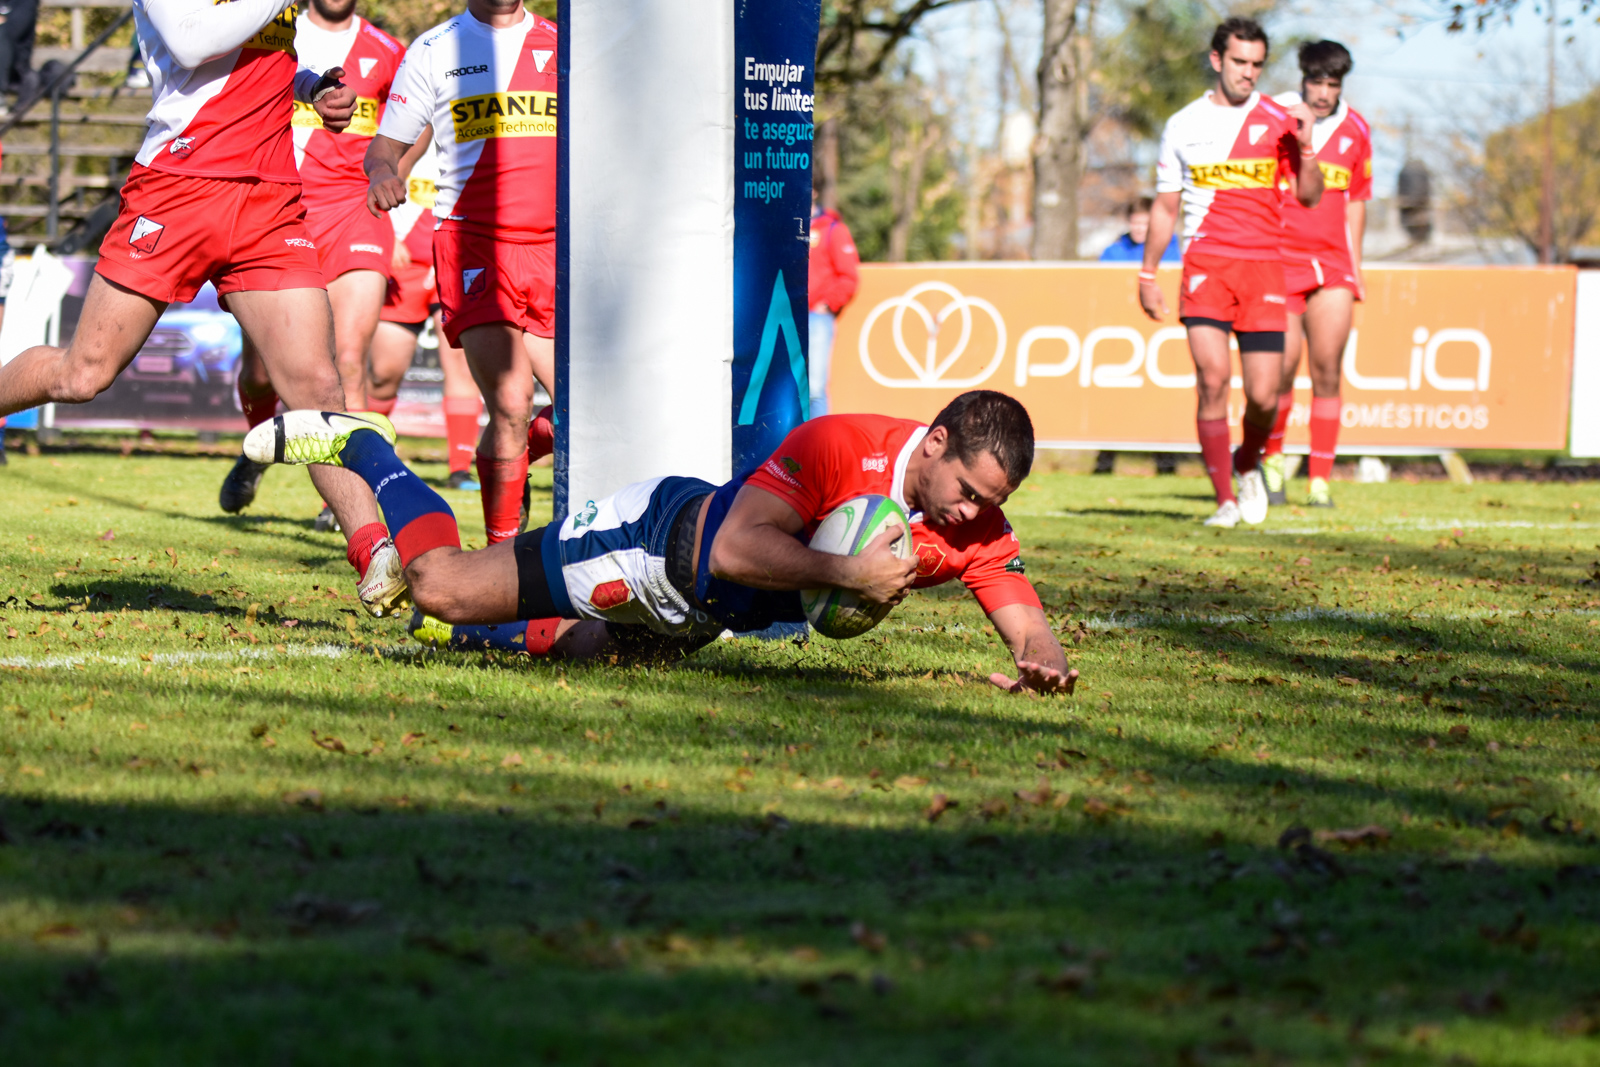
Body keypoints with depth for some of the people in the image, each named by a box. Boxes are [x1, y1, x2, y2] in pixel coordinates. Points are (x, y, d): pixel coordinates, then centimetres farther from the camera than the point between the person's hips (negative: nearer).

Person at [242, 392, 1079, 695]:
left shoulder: (977, 531, -17)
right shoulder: (837, 445, -34)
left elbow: (1028, 624, -17)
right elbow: (734, 547, -37)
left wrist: (1042, 662, -39)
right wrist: (847, 573, -44)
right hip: (660, 536, -6)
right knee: (440, 584, 0)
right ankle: (361, 444, 23)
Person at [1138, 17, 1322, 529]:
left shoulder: (1278, 121, 7)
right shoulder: (1183, 126, 10)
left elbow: (1309, 196, 1)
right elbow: (1165, 206, 18)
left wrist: (1305, 146, -14)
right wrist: (1147, 275, 15)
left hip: (1263, 266, 0)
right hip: (1204, 263, 0)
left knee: (1264, 396, -4)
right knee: (1213, 379, -15)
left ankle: (1248, 464, 28)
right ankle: (1224, 500, -7)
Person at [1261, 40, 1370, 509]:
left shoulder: (1355, 131, 8)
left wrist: (1355, 268, 17)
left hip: (1332, 265, 3)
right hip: (1279, 259, -3)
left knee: (1327, 371, -2)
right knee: (1283, 366, -9)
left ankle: (1320, 479, 3)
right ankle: (1271, 457, 16)